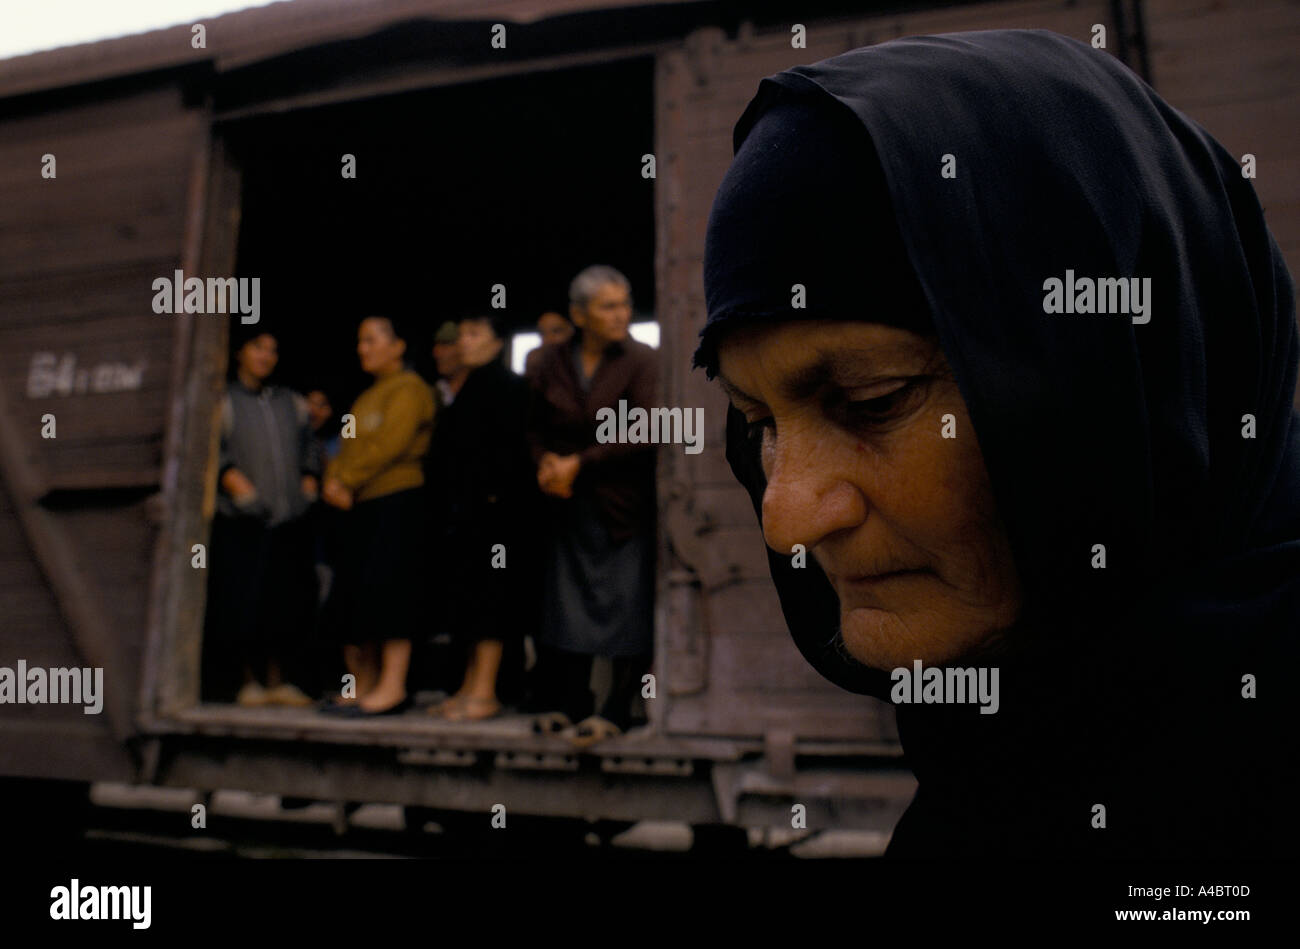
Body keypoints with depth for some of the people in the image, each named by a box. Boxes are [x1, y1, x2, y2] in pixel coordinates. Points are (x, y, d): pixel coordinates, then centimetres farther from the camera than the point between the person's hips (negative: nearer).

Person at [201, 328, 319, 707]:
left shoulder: (292, 403, 19)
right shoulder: (223, 401, 6)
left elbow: (309, 452, 21)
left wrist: (308, 486, 6)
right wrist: (238, 485, -15)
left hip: (290, 520, 3)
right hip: (242, 522, -3)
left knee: (287, 601, 1)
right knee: (243, 600, -4)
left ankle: (280, 680, 9)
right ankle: (250, 681, 7)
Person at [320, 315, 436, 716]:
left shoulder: (409, 388, -3)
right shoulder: (366, 397, 25)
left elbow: (389, 446, -15)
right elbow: (349, 448, 18)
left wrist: (346, 481, -11)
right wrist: (334, 482, -1)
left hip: (398, 499, -9)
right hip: (361, 506, 9)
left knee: (385, 586, -14)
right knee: (350, 594, 6)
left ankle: (392, 687, -13)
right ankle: (362, 686, 12)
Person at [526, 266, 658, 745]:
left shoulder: (641, 360, -7)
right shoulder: (550, 363, 5)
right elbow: (535, 425, 11)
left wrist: (579, 463, -14)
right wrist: (545, 462, -9)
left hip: (626, 503, -3)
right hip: (571, 504, 4)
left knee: (626, 605, -1)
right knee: (569, 602, 7)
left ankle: (617, 710, 9)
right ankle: (570, 703, 17)